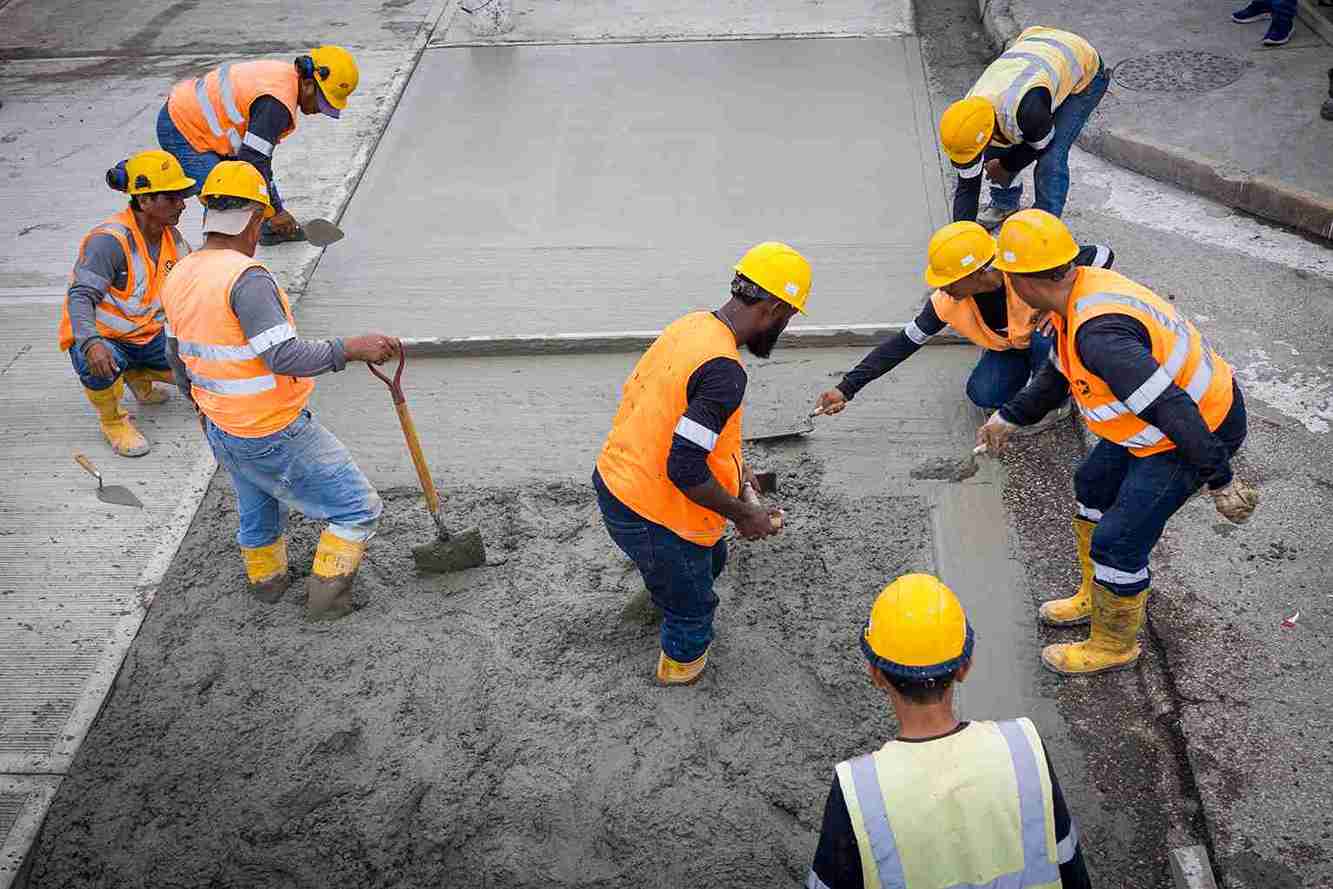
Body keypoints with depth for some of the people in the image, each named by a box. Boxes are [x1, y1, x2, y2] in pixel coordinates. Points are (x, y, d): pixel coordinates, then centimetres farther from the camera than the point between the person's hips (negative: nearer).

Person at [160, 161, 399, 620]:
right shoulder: (247, 277, -26)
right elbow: (284, 356, -32)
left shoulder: (179, 276, 2)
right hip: (276, 434, -9)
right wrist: (351, 348, -29)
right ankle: (326, 595, 16)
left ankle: (266, 580, 54)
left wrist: (201, 403, 30)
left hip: (221, 429, 9)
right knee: (357, 508, 6)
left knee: (256, 508, 34)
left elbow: (176, 355, 15)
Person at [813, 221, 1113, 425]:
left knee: (1044, 341, -36)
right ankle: (1032, 370, 9)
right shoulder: (947, 303, -26)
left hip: (1048, 335, -3)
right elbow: (903, 343, -18)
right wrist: (847, 388, -24)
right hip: (1006, 347, 3)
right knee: (982, 394, -22)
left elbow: (1102, 256, -29)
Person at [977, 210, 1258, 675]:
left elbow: (1173, 411, -35)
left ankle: (1113, 645, 24)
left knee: (1117, 542, -1)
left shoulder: (1099, 333, -37)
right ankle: (1094, 597, 44)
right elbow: (1057, 375, 15)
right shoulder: (1081, 291, -3)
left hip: (1199, 430, -10)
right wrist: (1008, 417, 23)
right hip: (1162, 415, 10)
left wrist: (1220, 481, -27)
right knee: (1094, 485, 25)